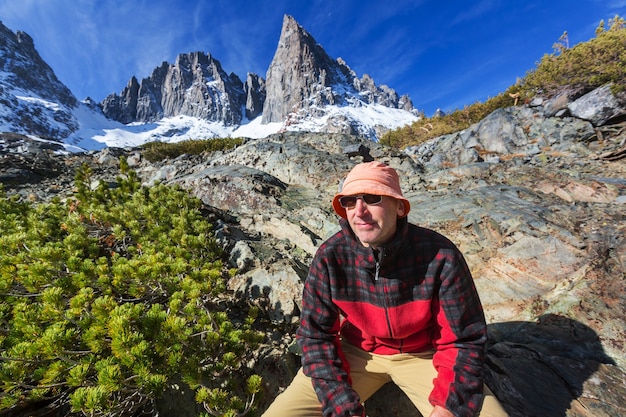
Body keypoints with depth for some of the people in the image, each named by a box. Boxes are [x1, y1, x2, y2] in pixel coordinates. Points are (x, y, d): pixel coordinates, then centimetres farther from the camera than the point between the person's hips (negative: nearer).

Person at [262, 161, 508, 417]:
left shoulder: (440, 255, -24)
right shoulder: (330, 256, -22)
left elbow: (462, 339, -11)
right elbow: (316, 336, -12)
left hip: (422, 355, 1)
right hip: (357, 353, 0)